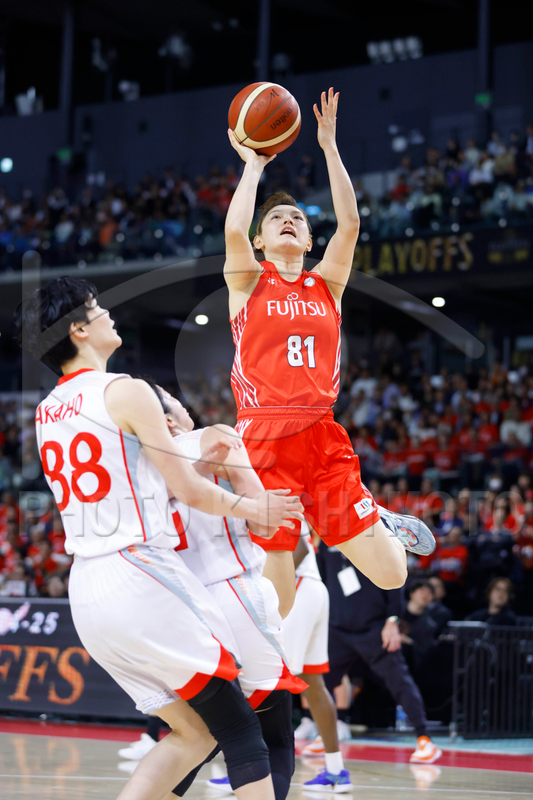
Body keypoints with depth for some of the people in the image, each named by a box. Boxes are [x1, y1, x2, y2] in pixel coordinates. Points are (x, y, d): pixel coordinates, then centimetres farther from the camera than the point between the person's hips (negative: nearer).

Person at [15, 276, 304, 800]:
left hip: (85, 589, 8)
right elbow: (189, 490, -5)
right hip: (139, 576, -8)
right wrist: (251, 508, 12)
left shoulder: (45, 413, 15)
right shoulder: (125, 392, -8)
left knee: (194, 733, 13)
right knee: (241, 733, -3)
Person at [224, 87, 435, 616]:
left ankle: (380, 520, 33)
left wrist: (329, 146, 0)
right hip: (264, 438, -2)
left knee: (391, 575, -1)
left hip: (322, 438, 3)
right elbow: (233, 230, -11)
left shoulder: (326, 283, 14)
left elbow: (350, 224, 0)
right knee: (275, 602, -4)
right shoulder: (248, 282, 8)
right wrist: (254, 164, -1)